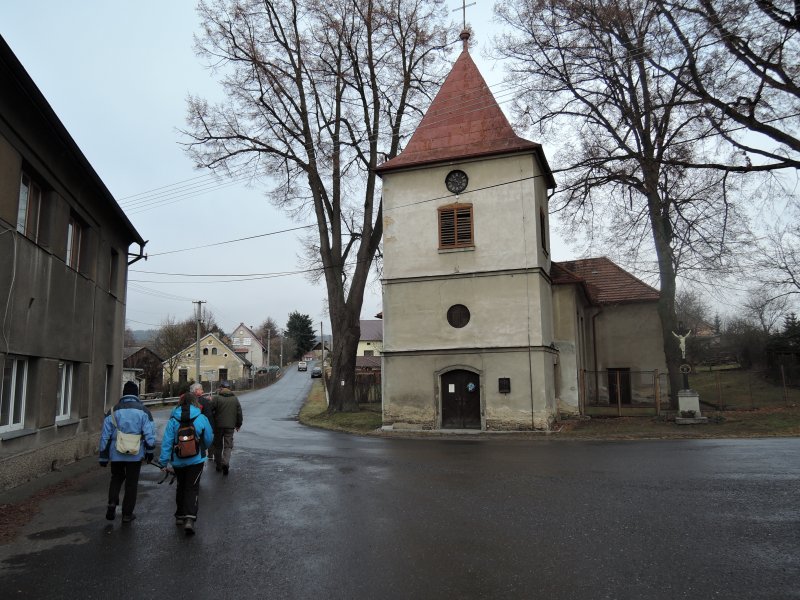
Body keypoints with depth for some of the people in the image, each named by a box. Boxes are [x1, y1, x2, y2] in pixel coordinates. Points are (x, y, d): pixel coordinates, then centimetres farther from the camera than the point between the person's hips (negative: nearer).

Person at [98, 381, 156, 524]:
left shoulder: (113, 411, 1)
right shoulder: (143, 411, -3)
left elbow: (105, 436, 1)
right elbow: (150, 434, -6)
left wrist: (103, 456, 8)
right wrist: (149, 451, 6)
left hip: (116, 454, 1)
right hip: (135, 454, -1)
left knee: (116, 478, 23)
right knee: (131, 483, 10)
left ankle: (112, 503, 3)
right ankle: (127, 514, 14)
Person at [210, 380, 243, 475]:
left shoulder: (217, 398, -8)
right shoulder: (235, 398, 4)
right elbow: (239, 413, 9)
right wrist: (238, 424, 19)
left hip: (218, 426, -2)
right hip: (230, 426, 2)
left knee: (217, 445, 13)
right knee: (228, 445, 5)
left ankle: (218, 465, 20)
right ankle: (226, 463, -16)